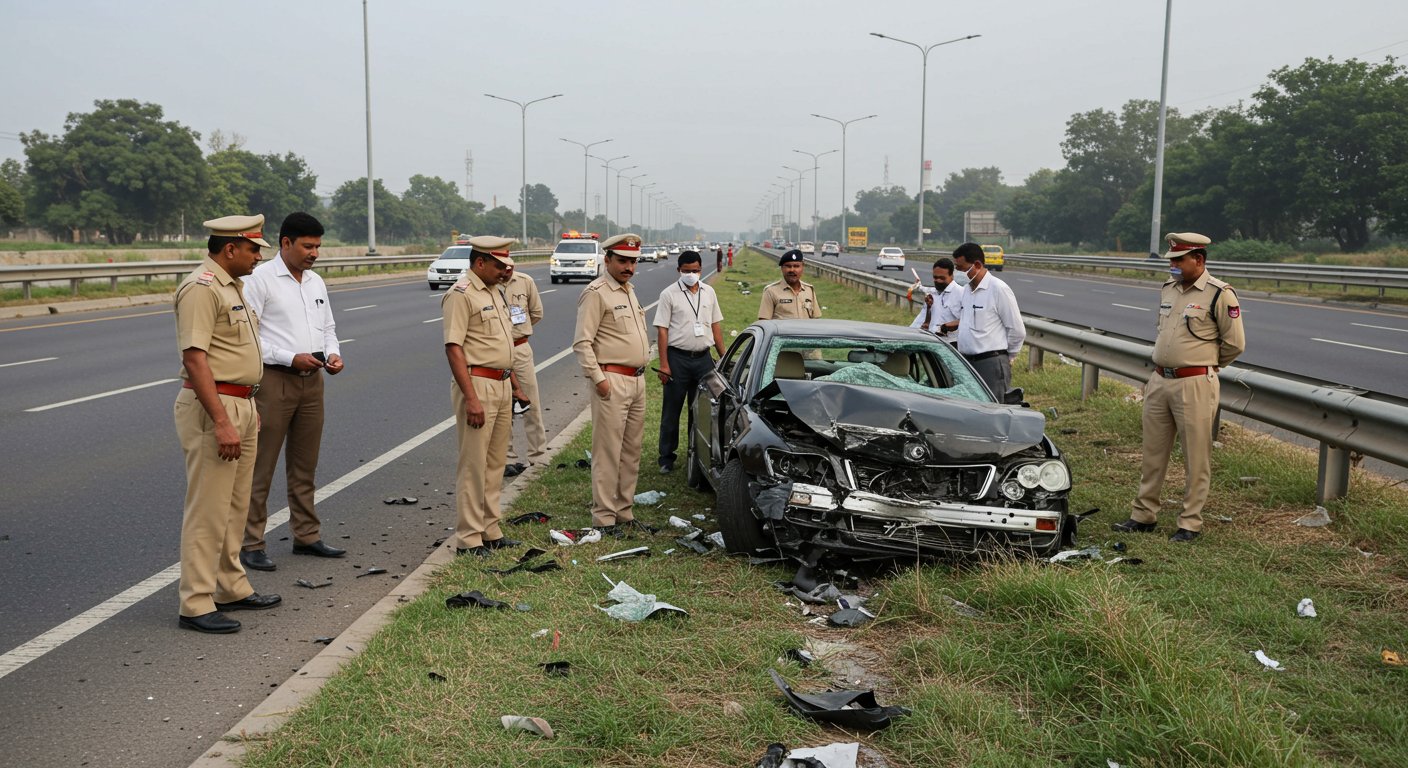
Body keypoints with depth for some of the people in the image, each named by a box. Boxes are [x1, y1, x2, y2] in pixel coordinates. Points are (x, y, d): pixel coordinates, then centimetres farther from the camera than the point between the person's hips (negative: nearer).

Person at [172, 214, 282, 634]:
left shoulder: (231, 286, 16)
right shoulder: (201, 288, -15)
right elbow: (195, 357, -23)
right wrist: (221, 422, -27)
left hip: (240, 406, 10)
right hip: (212, 408, -10)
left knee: (235, 506, 17)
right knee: (207, 511, -6)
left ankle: (232, 588, 28)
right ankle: (196, 606, 1)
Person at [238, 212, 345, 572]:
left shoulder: (316, 282, 13)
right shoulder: (260, 280, -9)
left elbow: (328, 327, 21)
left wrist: (332, 353, 0)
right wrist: (291, 358, -19)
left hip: (312, 381, 7)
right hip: (274, 381, -7)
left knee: (304, 466, 15)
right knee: (260, 468, -1)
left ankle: (306, 536, 24)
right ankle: (250, 544, 6)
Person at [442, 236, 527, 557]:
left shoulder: (495, 292, 16)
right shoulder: (460, 295, -12)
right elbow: (453, 348, -19)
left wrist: (514, 385, 20)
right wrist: (471, 398, -24)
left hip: (502, 386, 9)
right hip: (477, 385, -9)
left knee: (495, 463, 14)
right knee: (473, 466, -4)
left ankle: (490, 532, 23)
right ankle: (468, 540, 3)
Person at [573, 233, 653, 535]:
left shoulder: (629, 291, 17)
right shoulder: (596, 293, -10)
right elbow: (582, 342, -15)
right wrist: (598, 379, -19)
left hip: (637, 380, 9)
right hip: (612, 382, -9)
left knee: (631, 453, 12)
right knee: (608, 453, -5)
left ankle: (624, 512, 21)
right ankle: (604, 518, 1)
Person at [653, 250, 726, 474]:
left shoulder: (709, 292, 9)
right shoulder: (669, 294, -5)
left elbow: (716, 325, 15)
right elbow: (662, 330, -7)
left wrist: (723, 356, 10)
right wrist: (664, 364, -13)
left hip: (703, 358, 4)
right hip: (678, 358, -4)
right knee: (671, 411, 3)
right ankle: (666, 458, 11)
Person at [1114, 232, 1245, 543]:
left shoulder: (1220, 294, -10)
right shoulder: (1168, 290, 12)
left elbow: (1234, 343, -6)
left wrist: (1206, 365, 6)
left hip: (1194, 385, -7)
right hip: (1159, 381, 7)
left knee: (1196, 458, 1)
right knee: (1153, 453, 13)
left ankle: (1190, 523, 10)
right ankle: (1143, 515, 23)